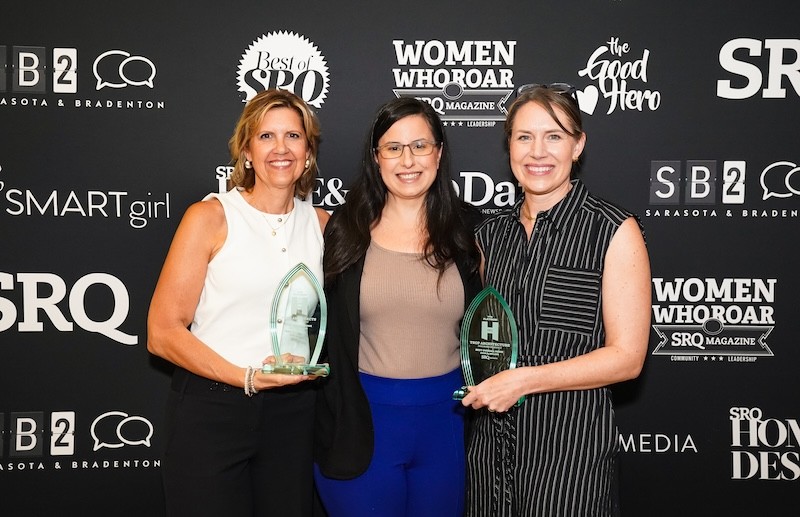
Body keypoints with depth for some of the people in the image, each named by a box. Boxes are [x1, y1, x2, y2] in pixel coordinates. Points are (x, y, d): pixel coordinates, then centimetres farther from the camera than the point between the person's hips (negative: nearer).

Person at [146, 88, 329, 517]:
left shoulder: (322, 224, 5)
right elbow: (162, 333, -11)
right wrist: (246, 377, -20)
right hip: (211, 406, -3)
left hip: (292, 411, 4)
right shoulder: (211, 217, -7)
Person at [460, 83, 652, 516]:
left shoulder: (614, 231, -9)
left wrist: (524, 379, -18)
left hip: (570, 442, -4)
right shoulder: (492, 232, 7)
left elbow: (626, 357, -12)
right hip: (492, 437, 5)